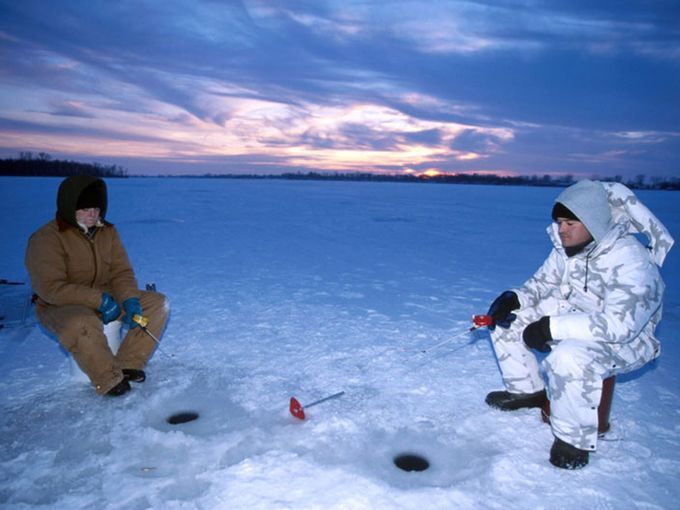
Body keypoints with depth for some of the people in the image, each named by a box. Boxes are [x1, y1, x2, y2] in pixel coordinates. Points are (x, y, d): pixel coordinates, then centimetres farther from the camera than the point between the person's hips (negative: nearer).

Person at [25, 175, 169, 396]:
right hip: (61, 306, -6)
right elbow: (50, 289, -23)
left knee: (158, 302, -8)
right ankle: (110, 380, -19)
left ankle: (129, 364, -8)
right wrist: (99, 300, -28)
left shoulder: (107, 231, 3)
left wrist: (130, 299, -18)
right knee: (82, 324, -41)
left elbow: (121, 272, 1)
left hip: (105, 298, 6)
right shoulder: (46, 238, -16)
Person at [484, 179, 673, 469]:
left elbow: (619, 324, -36)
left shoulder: (631, 261, -28)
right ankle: (528, 391, 18)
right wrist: (514, 299, -13)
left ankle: (575, 438, -14)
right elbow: (542, 284, 9)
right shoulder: (566, 248, -3)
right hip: (573, 320, 8)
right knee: (507, 319, 1)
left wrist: (551, 327, -37)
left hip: (625, 340, -8)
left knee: (569, 358, -38)